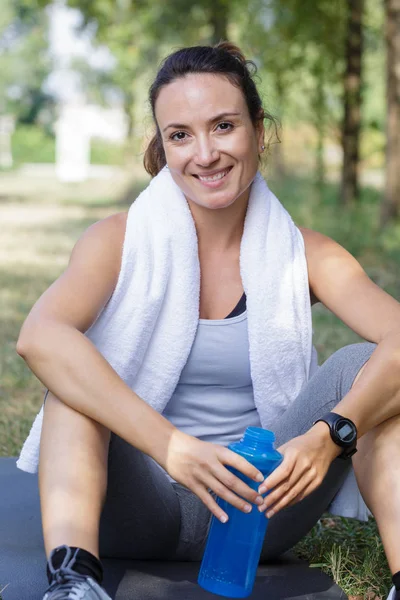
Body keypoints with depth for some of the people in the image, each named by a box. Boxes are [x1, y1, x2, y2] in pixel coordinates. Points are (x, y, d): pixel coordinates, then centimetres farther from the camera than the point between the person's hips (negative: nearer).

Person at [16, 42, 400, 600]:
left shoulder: (304, 255, -1)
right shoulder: (120, 241, -6)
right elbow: (38, 337, -27)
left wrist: (330, 433, -36)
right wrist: (170, 444, -38)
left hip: (261, 505, 1)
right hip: (141, 506, -1)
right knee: (77, 365, -23)